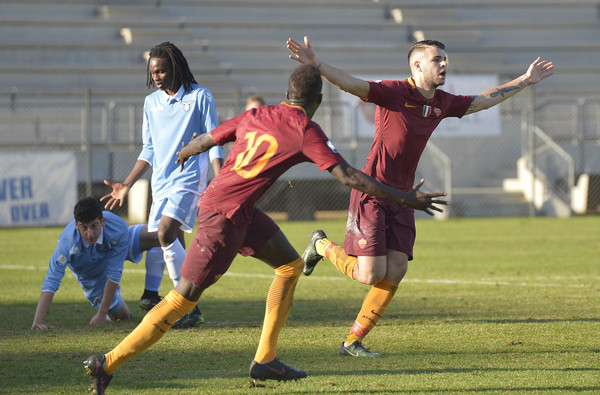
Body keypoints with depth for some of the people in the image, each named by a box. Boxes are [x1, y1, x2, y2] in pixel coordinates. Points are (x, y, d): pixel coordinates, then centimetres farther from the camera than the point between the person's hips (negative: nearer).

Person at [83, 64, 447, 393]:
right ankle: (108, 364, -3)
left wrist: (184, 154, 44)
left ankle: (265, 359, 17)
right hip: (223, 215, -9)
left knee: (291, 265, 16)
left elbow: (206, 140, 20)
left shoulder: (255, 116, 9)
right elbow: (347, 176, -13)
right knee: (183, 299, -5)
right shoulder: (305, 131, -10)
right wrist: (405, 198, -7)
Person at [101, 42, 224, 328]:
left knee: (166, 233, -21)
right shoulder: (151, 102, 14)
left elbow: (213, 143, -2)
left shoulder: (200, 97, -2)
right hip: (160, 184, 6)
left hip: (188, 179, -6)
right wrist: (126, 185, 14)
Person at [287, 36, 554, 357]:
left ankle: (353, 342, 8)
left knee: (395, 273, -2)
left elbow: (483, 100, 25)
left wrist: (525, 81, 28)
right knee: (371, 273, -11)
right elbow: (350, 84, -25)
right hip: (372, 192, -7)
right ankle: (323, 246, 19)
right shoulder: (394, 92, -13)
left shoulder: (442, 103, 9)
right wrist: (315, 65, -42)